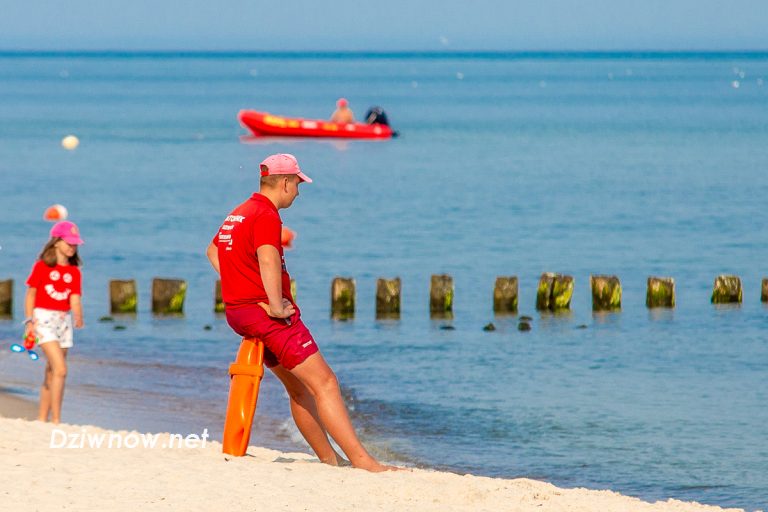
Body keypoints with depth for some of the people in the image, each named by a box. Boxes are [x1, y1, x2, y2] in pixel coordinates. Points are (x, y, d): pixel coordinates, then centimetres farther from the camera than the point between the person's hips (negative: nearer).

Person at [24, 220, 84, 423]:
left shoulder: (74, 272, 8)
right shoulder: (41, 266, -3)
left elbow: (75, 300, -1)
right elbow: (30, 294, -1)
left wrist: (78, 316, -21)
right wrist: (29, 321, -9)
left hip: (64, 321, 5)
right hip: (43, 319, -5)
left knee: (51, 374, 9)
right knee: (60, 370, -17)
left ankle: (42, 420, 17)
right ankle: (56, 420, -16)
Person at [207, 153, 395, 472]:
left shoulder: (237, 215, 18)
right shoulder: (267, 216, -14)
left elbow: (213, 251, 34)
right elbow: (268, 259, -32)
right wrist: (276, 305, -30)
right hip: (265, 311, -10)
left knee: (298, 387, 17)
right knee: (324, 383, -13)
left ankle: (330, 460, 20)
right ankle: (362, 461, -19)